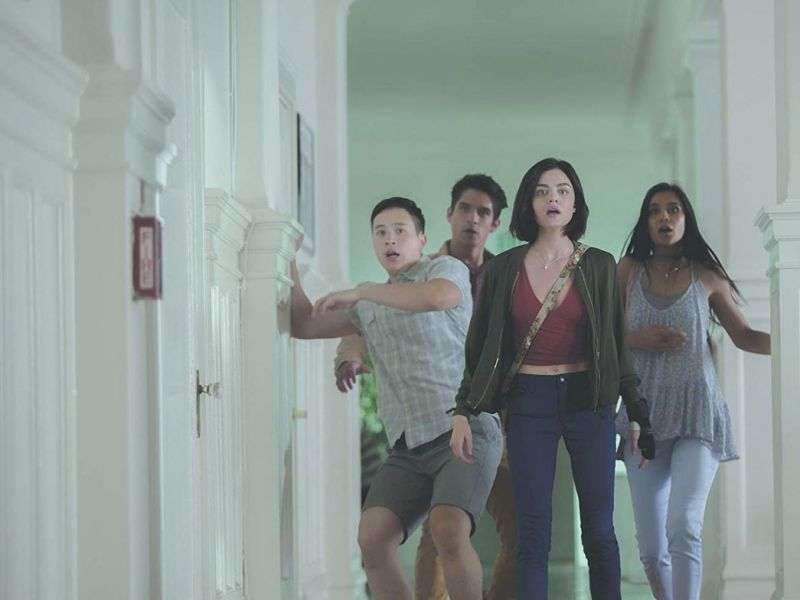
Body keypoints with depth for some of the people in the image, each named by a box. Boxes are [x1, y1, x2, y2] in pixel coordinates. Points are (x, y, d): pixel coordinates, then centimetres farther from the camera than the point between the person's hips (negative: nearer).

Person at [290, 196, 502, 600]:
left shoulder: (445, 269, 3)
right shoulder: (370, 308, 24)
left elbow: (438, 296, -21)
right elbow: (303, 326, 25)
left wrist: (360, 291, -13)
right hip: (409, 446, 6)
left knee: (448, 532, -29)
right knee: (372, 538, -14)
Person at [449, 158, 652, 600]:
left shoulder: (599, 266, 4)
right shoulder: (503, 269, 4)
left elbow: (617, 344, 7)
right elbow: (480, 346, 8)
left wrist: (636, 413, 5)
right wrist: (462, 412, 3)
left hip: (587, 400, 0)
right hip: (528, 402, 0)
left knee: (599, 530, 0)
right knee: (532, 533, -1)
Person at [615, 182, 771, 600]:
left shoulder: (705, 276, 5)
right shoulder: (628, 271, 6)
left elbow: (744, 336, 13)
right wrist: (638, 339, -14)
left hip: (696, 415, -2)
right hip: (645, 415, 2)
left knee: (683, 528, -22)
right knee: (651, 548, 2)